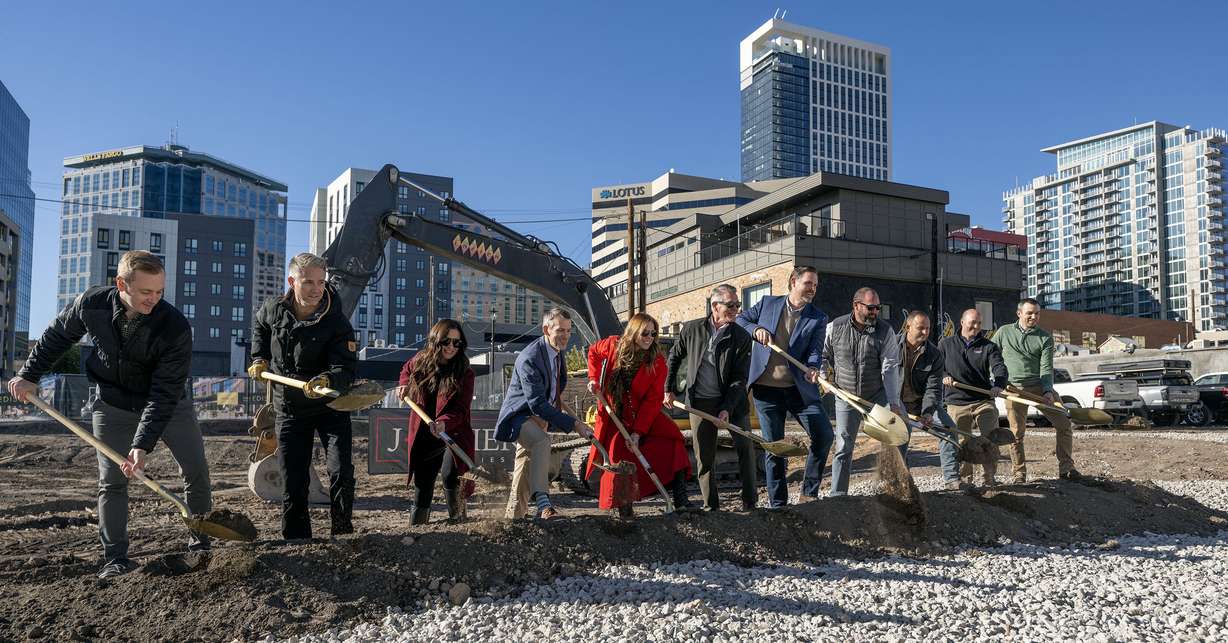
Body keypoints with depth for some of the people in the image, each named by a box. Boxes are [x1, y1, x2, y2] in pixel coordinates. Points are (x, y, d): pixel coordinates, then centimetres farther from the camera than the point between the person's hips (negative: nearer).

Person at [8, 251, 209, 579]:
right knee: (111, 481, 0)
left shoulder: (175, 327, -30)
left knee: (196, 471, -2)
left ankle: (200, 542, 17)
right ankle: (116, 558, 8)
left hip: (168, 404, -1)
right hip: (113, 405, 2)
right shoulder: (91, 304, -21)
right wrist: (30, 374, 6)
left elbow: (165, 393, -30)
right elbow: (58, 335, 3)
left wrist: (143, 445, -35)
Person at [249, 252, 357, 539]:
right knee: (292, 483, 6)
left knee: (341, 473, -10)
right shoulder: (273, 309, -8)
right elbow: (259, 327, 19)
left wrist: (327, 380, -48)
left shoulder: (337, 322, -20)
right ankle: (296, 541, 18)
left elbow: (345, 370, -28)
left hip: (330, 408, -3)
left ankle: (342, 534, 7)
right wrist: (259, 358, 10)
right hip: (288, 409, 3)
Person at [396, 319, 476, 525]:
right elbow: (406, 370, 26)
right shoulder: (420, 361, 0)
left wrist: (444, 423, -35)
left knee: (450, 477, -23)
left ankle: (457, 519, 2)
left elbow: (461, 409, -18)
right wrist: (404, 385, 7)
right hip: (423, 436, 4)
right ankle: (417, 522, 30)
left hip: (453, 434, -4)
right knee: (421, 483, 8)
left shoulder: (465, 373, -11)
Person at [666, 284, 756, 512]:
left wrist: (727, 409, -17)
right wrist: (669, 388, 11)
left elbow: (740, 378, -9)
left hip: (732, 400, 0)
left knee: (746, 448, -1)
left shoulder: (742, 337, -6)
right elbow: (674, 357, 14)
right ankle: (710, 505, 19)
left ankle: (749, 502, 14)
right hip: (700, 401, 1)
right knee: (704, 455, 6)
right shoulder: (692, 329, -2)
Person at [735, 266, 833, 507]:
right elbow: (740, 319, 11)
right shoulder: (768, 304, 5)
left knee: (824, 435, -7)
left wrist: (812, 368, -28)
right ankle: (777, 504, 15)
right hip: (766, 389, -1)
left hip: (799, 388, 1)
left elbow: (815, 350, -6)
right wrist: (756, 329, -10)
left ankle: (809, 491, 14)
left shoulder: (818, 319, 4)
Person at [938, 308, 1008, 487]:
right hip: (956, 403, 0)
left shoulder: (989, 347, 9)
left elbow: (999, 368, -6)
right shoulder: (946, 345, 12)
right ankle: (963, 478, 17)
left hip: (984, 401, 0)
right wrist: (943, 377, -7)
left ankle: (989, 477, 3)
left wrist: (998, 385, -27)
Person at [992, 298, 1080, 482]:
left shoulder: (1045, 337, 4)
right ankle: (1019, 474, 11)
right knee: (1016, 434, 0)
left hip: (1040, 386, 1)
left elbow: (1046, 368, -4)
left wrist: (1048, 391, -19)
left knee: (1063, 424, -3)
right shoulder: (1004, 332, 6)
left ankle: (1066, 468, 10)